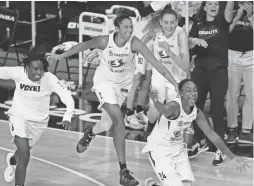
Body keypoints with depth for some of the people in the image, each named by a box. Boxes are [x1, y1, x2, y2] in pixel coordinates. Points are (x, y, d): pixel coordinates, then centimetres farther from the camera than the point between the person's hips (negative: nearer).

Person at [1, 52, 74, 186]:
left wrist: (67, 118, -42)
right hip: (19, 116, -2)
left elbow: (68, 98, -28)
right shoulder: (17, 73, -23)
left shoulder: (50, 79, -26)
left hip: (39, 121, 2)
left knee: (24, 151, 25)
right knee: (24, 155, -21)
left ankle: (12, 160, 62)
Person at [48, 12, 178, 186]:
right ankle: (123, 170, -17)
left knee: (106, 125, 15)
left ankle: (90, 134, 55)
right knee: (119, 120, -20)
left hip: (123, 85, 2)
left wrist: (175, 84, -40)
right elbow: (84, 45, -6)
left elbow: (155, 62, -33)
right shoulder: (105, 41, -24)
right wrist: (61, 56, 3)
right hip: (104, 81, -2)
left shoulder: (134, 43, -26)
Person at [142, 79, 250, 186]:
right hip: (159, 149, -7)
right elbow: (163, 109, -55)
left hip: (178, 148, 7)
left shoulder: (197, 113, -9)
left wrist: (232, 157, 2)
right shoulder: (175, 106, -30)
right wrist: (155, 101, -81)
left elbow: (211, 134, 1)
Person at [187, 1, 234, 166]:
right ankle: (201, 142, 27)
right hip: (200, 71, 3)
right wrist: (195, 40, -19)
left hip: (219, 71, -3)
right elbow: (189, 45, 2)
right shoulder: (198, 24, 8)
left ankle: (220, 149, 4)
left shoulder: (222, 21, 0)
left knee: (217, 110, -2)